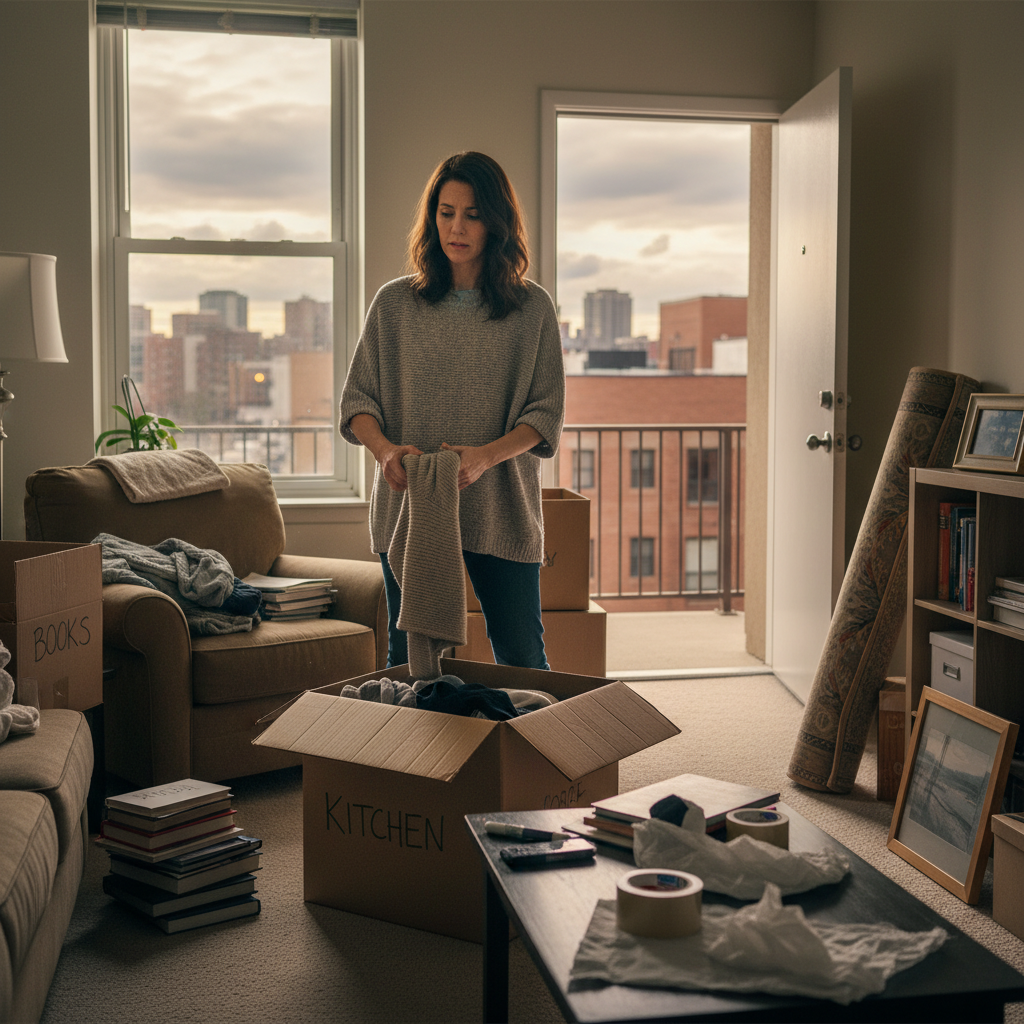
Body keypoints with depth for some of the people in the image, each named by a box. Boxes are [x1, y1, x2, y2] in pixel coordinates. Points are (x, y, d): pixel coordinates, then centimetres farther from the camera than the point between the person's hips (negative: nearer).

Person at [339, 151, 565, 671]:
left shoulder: (533, 308, 3)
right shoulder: (394, 303, 6)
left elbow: (546, 413, -1)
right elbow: (357, 399, 6)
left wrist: (485, 456, -18)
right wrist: (384, 448, -15)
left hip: (502, 513, 0)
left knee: (523, 665, 5)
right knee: (407, 667, 8)